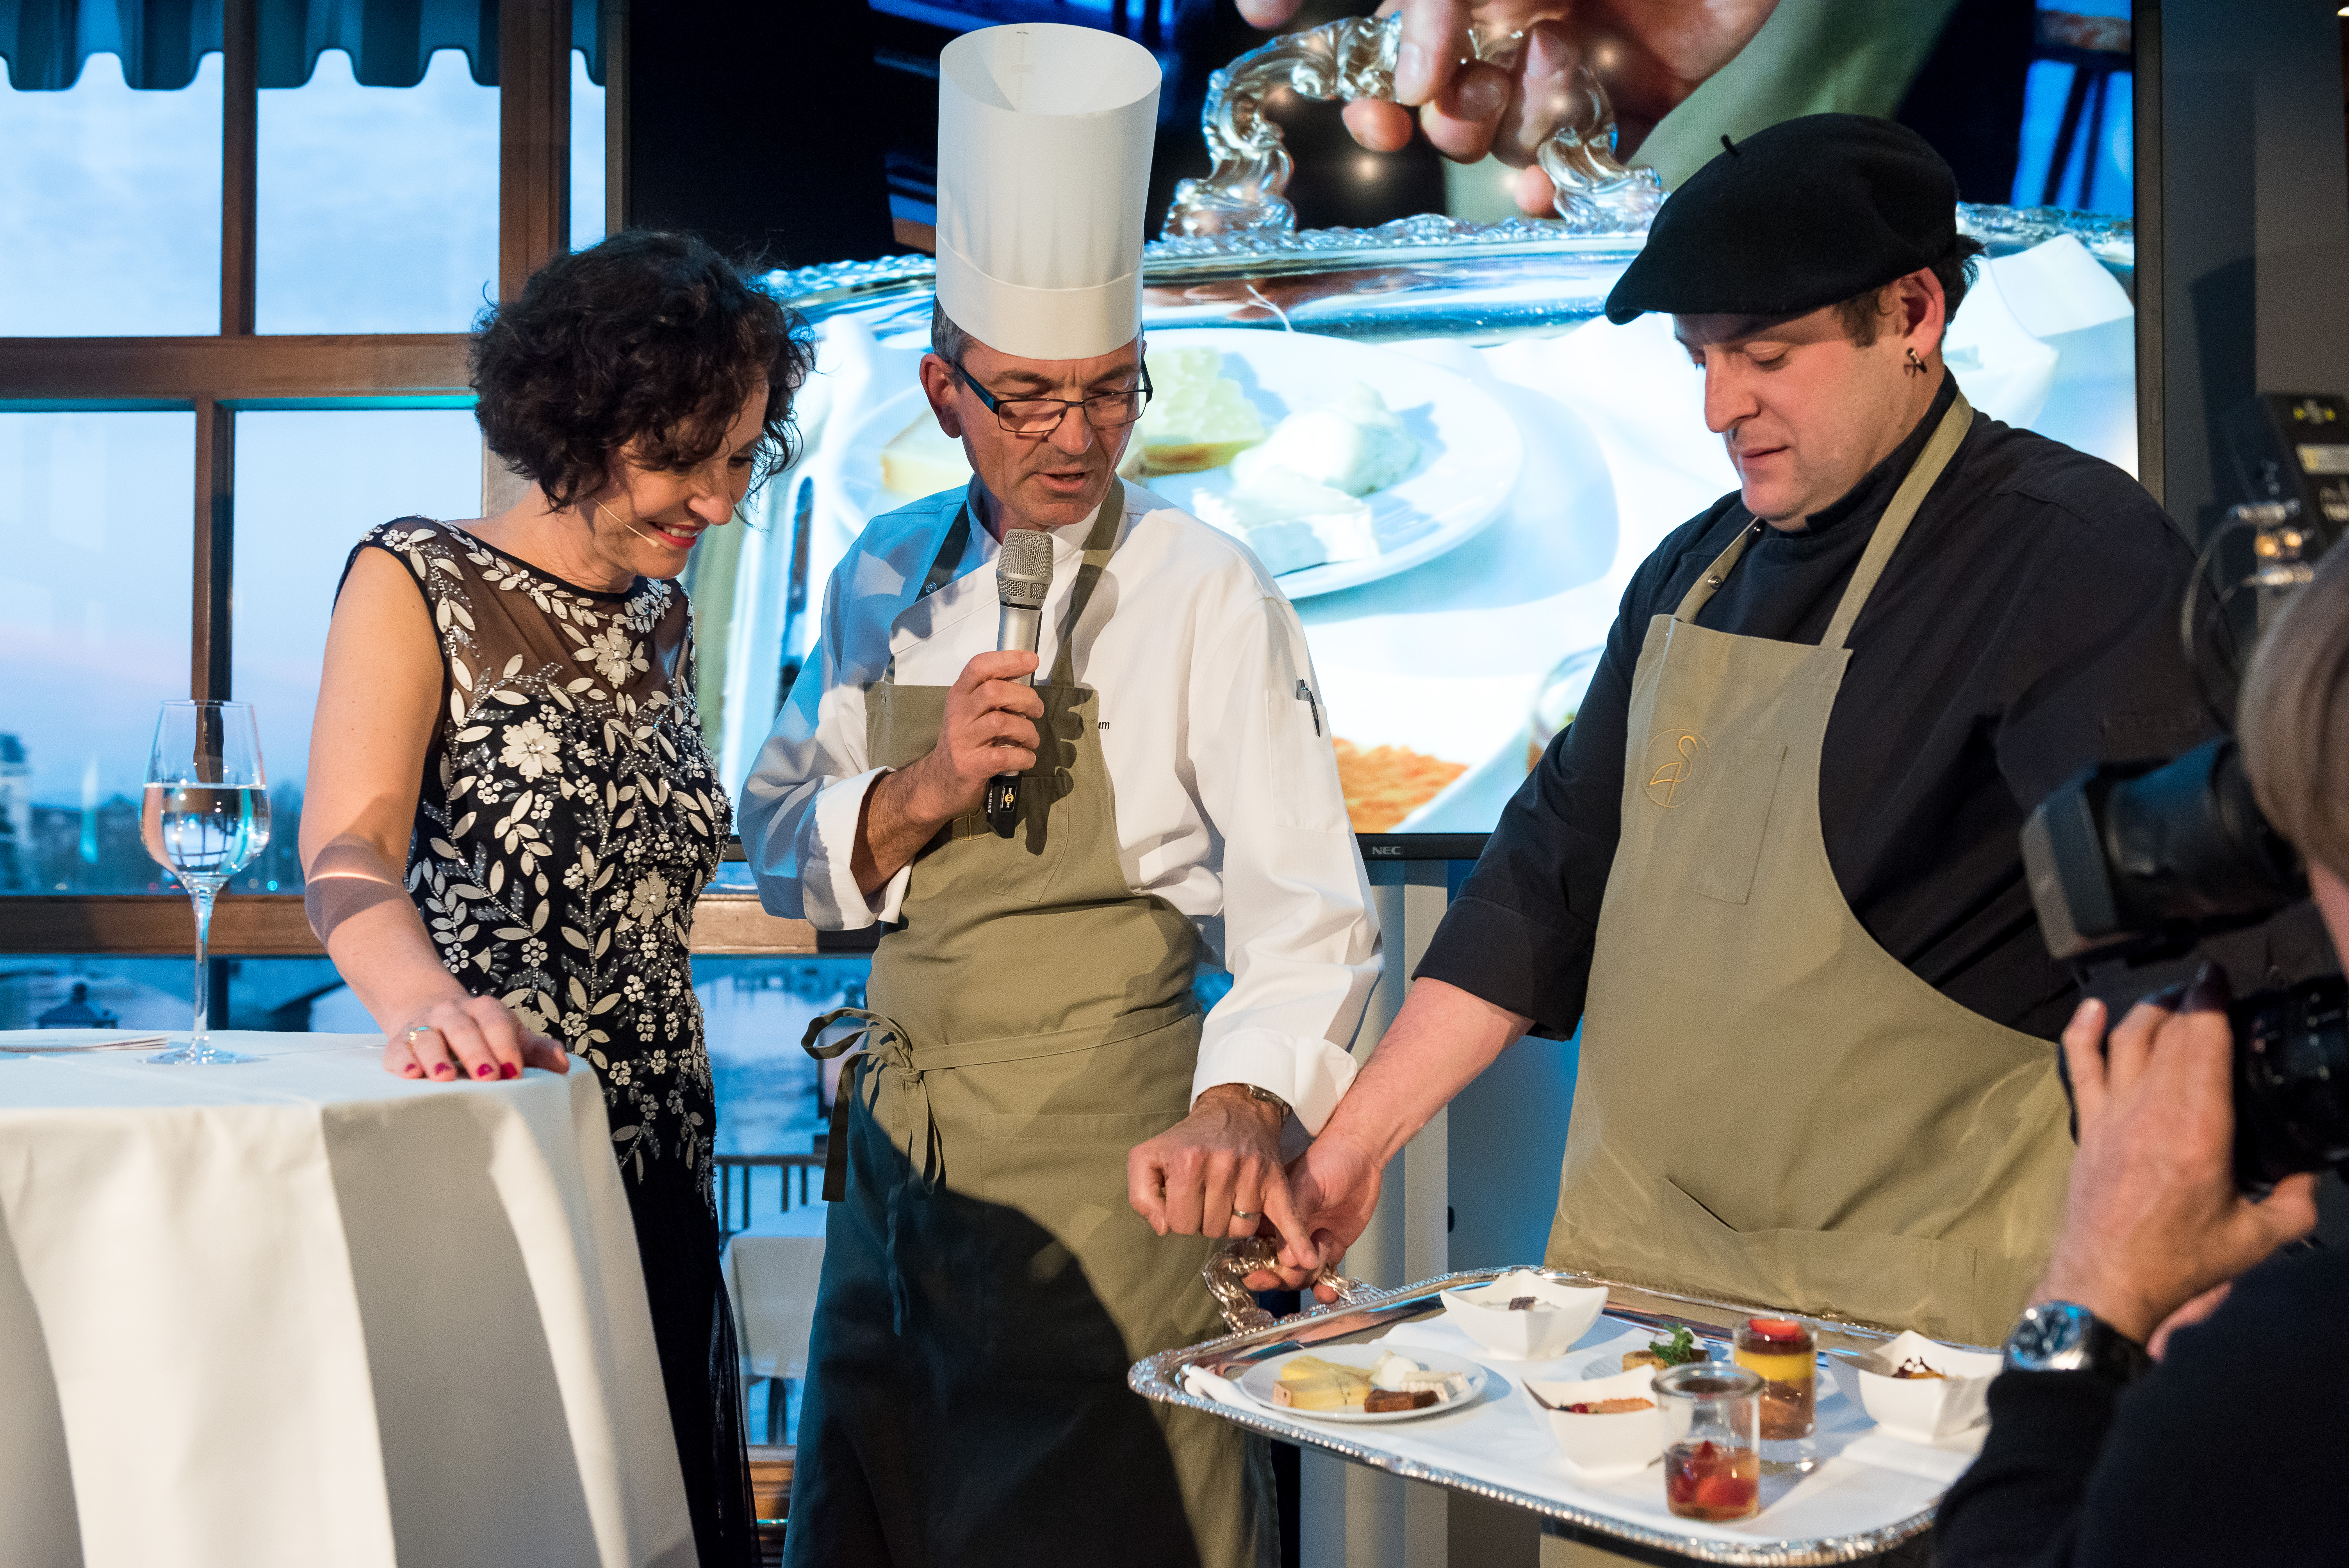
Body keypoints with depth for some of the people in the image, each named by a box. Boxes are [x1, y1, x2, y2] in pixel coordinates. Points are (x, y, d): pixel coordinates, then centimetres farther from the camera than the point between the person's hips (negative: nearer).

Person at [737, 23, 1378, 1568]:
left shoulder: (1203, 593, -9)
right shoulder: (885, 583, 8)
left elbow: (1309, 912, -15)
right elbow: (781, 851, 9)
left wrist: (1237, 1112, -33)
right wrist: (926, 789, -12)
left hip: (1101, 1168, -5)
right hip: (896, 1153, 6)